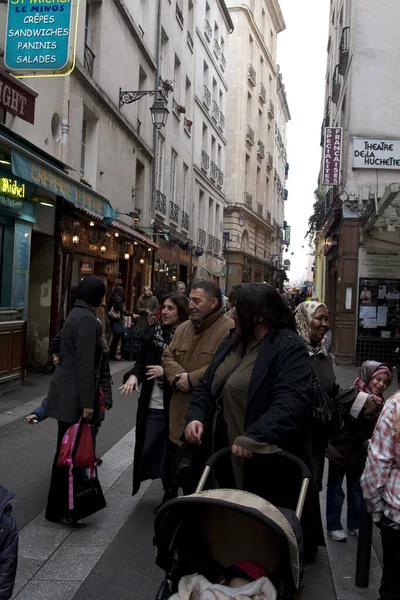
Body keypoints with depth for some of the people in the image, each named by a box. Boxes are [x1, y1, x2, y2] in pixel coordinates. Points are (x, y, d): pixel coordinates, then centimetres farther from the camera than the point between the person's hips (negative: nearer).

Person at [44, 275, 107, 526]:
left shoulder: (78, 313, 12)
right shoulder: (87, 319, -18)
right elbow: (85, 363, -22)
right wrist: (87, 402, -21)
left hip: (67, 389, 10)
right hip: (74, 394, -10)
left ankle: (64, 500, 31)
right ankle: (58, 509, 9)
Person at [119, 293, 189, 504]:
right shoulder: (152, 333, 5)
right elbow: (141, 362, 8)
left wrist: (166, 371, -17)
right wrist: (134, 375, -11)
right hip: (154, 404, 5)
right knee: (149, 449, 12)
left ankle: (172, 491, 29)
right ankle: (170, 490, 32)